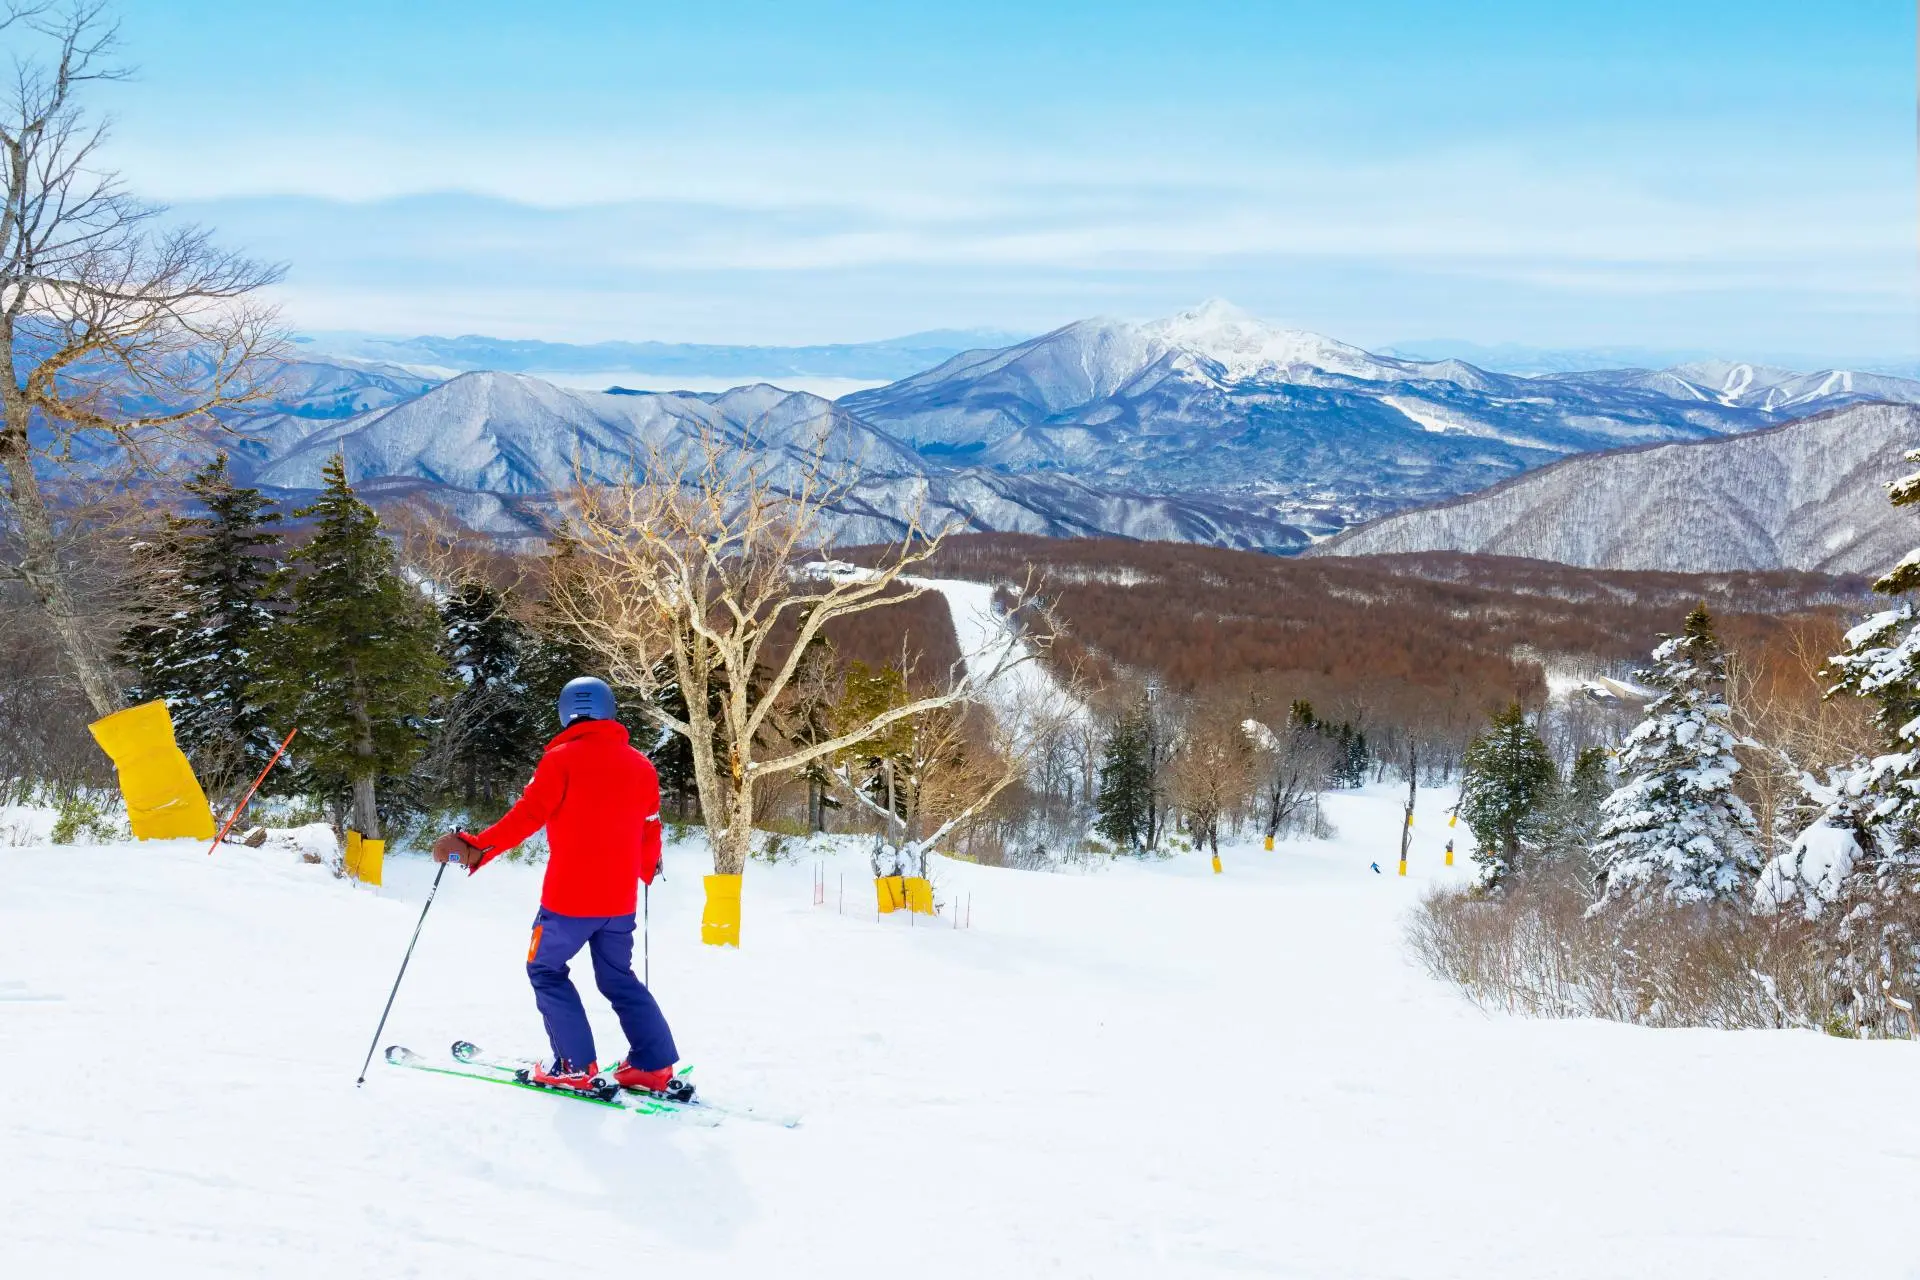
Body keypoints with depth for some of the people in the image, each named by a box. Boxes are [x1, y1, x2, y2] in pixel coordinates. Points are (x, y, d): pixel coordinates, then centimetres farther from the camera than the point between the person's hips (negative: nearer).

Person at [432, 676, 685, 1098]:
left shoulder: (562, 759, -6)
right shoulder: (640, 766, 7)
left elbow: (527, 816, -13)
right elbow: (650, 833, 13)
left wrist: (473, 848, -11)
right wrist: (647, 869, 33)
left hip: (569, 897, -5)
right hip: (620, 900, 5)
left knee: (546, 970, 13)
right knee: (618, 978, 19)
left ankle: (576, 1067, 7)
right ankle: (654, 1066, 11)